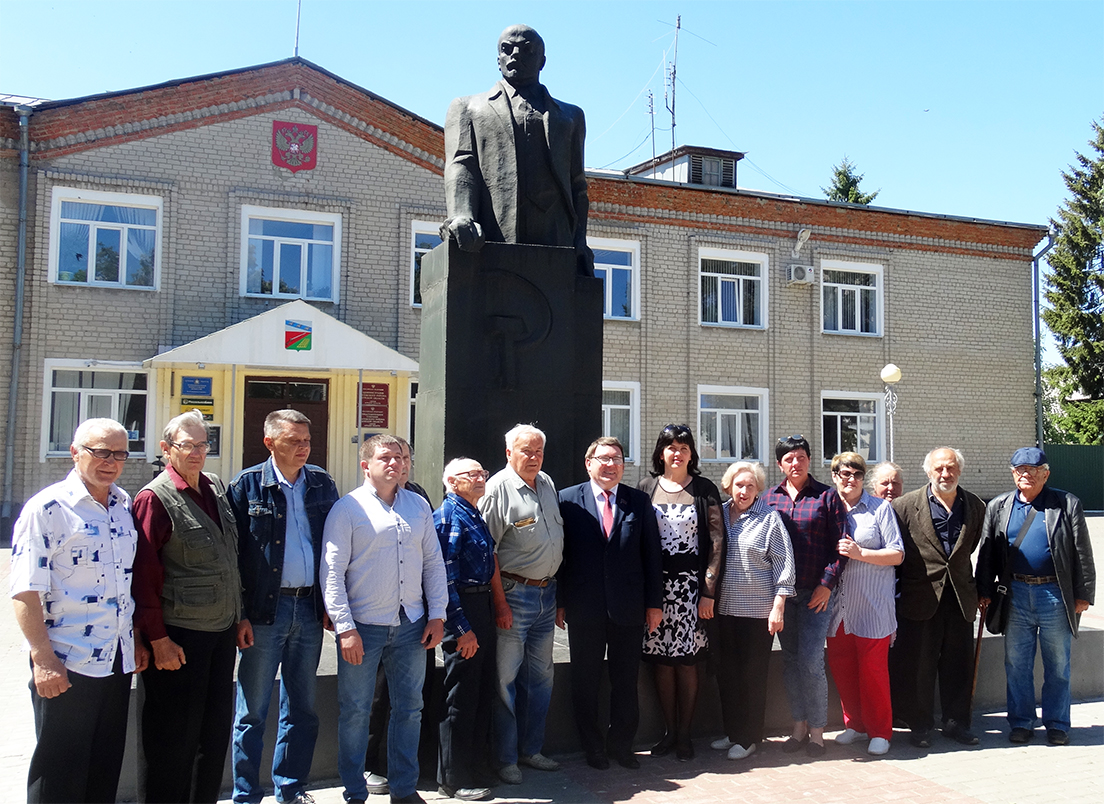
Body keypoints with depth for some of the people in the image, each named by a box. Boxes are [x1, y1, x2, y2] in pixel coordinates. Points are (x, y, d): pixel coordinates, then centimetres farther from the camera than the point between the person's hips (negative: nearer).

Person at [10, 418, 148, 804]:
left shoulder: (124, 505, 10)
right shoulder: (47, 508, -11)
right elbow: (25, 592, -15)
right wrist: (44, 660, -20)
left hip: (118, 660, 6)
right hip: (66, 664, -6)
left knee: (106, 769, 15)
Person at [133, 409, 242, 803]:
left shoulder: (217, 487, 10)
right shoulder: (155, 497, -10)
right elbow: (144, 574, -13)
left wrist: (238, 616, 15)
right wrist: (157, 639, -15)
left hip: (222, 629, 7)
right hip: (178, 636, -7)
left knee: (216, 730, 14)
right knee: (174, 737, 4)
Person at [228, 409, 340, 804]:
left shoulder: (323, 484, 7)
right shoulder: (248, 486, -4)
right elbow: (232, 554, -5)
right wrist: (239, 615, -9)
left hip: (310, 607, 4)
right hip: (264, 609, -4)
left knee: (301, 707, 12)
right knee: (253, 709, 5)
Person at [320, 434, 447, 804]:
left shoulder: (418, 506, 9)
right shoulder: (348, 508, -5)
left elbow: (433, 562, 13)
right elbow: (331, 572, -8)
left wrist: (437, 615, 6)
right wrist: (345, 628, -13)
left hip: (411, 624, 4)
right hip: (363, 625, -4)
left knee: (409, 708, 11)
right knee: (355, 712, 4)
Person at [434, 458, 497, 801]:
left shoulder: (475, 515, 14)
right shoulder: (448, 517, -13)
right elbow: (445, 576, -18)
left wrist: (494, 611, 15)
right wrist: (461, 628, -19)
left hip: (483, 603, 9)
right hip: (463, 609, -9)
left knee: (483, 691, 16)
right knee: (461, 698, 0)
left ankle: (476, 762, 30)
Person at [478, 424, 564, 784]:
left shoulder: (547, 484, 11)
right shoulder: (498, 488, -11)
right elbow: (487, 551, -13)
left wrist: (555, 588, 15)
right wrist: (500, 602, -16)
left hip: (547, 593, 7)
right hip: (514, 593, -7)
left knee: (540, 676, 14)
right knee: (506, 677, 0)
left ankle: (530, 750, 27)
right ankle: (506, 759, 12)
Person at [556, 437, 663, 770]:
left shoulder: (640, 502, 5)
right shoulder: (568, 500, 1)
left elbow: (651, 554, 5)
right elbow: (559, 553, 0)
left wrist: (654, 602, 2)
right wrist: (559, 602, -4)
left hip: (628, 608, 1)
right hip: (584, 608, -1)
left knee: (626, 680, 9)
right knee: (585, 681, 9)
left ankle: (621, 744, 25)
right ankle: (592, 746, 24)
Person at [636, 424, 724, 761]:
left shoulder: (704, 489, 4)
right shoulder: (647, 488, 7)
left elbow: (716, 540, 1)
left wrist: (708, 591, -5)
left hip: (692, 586, -1)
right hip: (656, 584, 2)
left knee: (687, 662, 0)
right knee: (662, 662, 4)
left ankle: (684, 734, 13)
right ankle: (668, 731, 17)